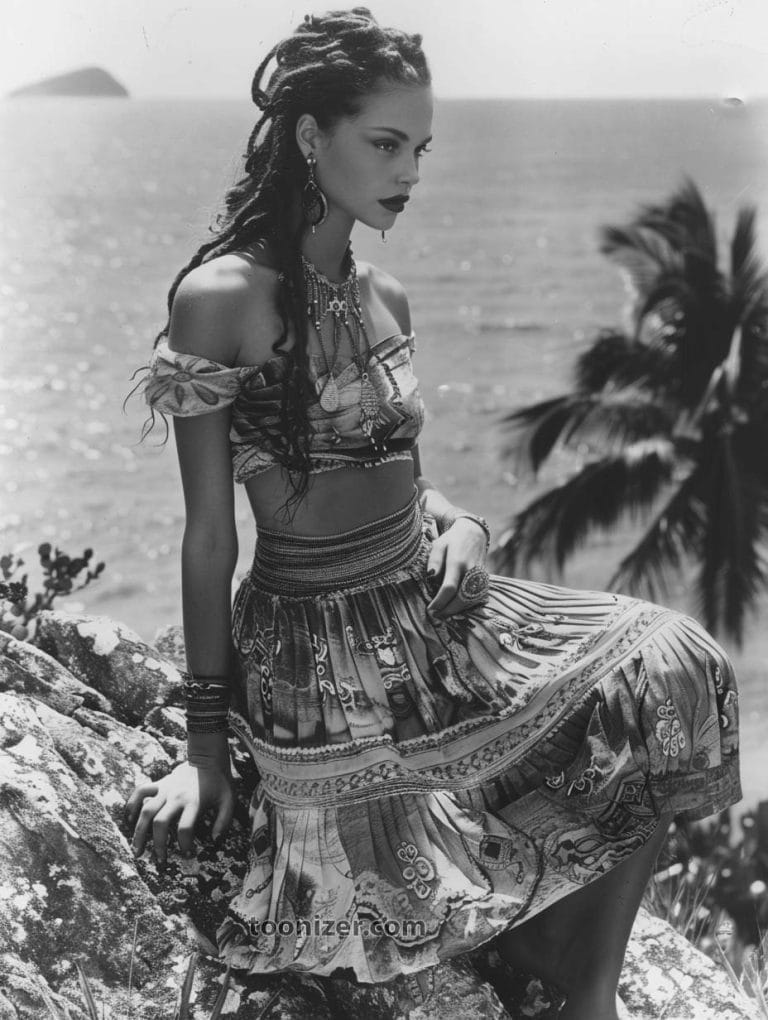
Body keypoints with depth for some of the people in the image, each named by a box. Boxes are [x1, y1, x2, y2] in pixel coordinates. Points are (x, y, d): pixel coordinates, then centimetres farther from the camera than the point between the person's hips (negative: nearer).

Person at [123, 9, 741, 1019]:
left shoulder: (386, 297, 9)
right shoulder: (220, 298, -12)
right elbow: (209, 530, -10)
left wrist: (462, 524, -4)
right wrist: (207, 742, -8)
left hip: (434, 604, 7)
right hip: (322, 641, -7)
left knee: (670, 670, -9)